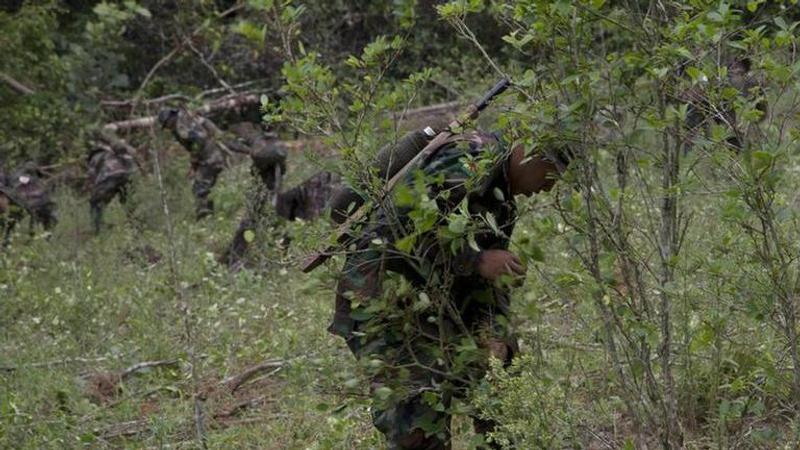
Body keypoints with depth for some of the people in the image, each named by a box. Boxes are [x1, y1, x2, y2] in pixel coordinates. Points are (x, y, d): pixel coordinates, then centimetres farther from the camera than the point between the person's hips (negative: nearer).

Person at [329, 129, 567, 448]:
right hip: (380, 288, -10)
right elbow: (421, 212, -25)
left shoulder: (504, 205, 18)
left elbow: (492, 281, 17)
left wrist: (494, 336, 1)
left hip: (427, 304, 10)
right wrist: (476, 258, -26)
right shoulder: (475, 156, -12)